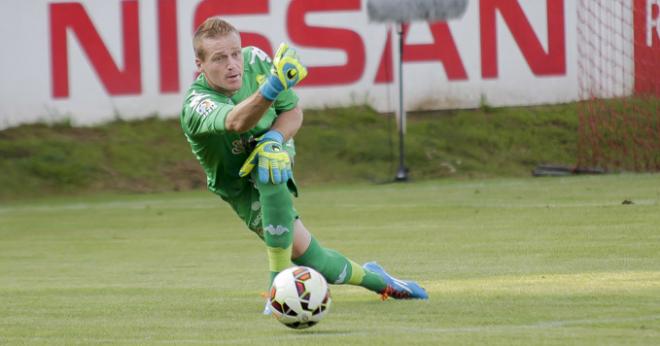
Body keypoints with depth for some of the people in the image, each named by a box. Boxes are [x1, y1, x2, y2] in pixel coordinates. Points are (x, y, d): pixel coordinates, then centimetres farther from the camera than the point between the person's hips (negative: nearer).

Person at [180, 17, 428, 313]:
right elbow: (236, 123, -54)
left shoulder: (255, 60, -18)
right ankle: (368, 277, 16)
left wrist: (273, 140, -29)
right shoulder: (196, 106, -32)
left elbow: (292, 111, -6)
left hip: (276, 152, 2)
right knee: (302, 251, -15)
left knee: (271, 168, -36)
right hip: (237, 184, -2)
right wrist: (270, 90, -73)